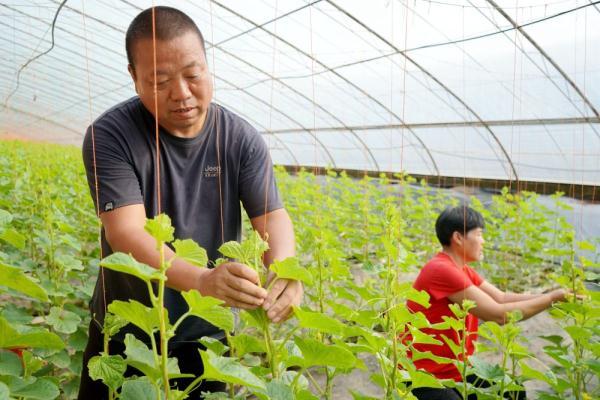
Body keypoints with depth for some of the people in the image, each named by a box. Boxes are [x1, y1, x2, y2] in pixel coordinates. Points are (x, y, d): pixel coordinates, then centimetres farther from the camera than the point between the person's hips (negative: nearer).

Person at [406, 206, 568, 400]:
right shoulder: (441, 270, -24)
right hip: (424, 377, -9)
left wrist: (550, 296, -7)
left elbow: (502, 298, 2)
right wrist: (552, 298, -16)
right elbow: (499, 314, -24)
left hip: (455, 370, 9)